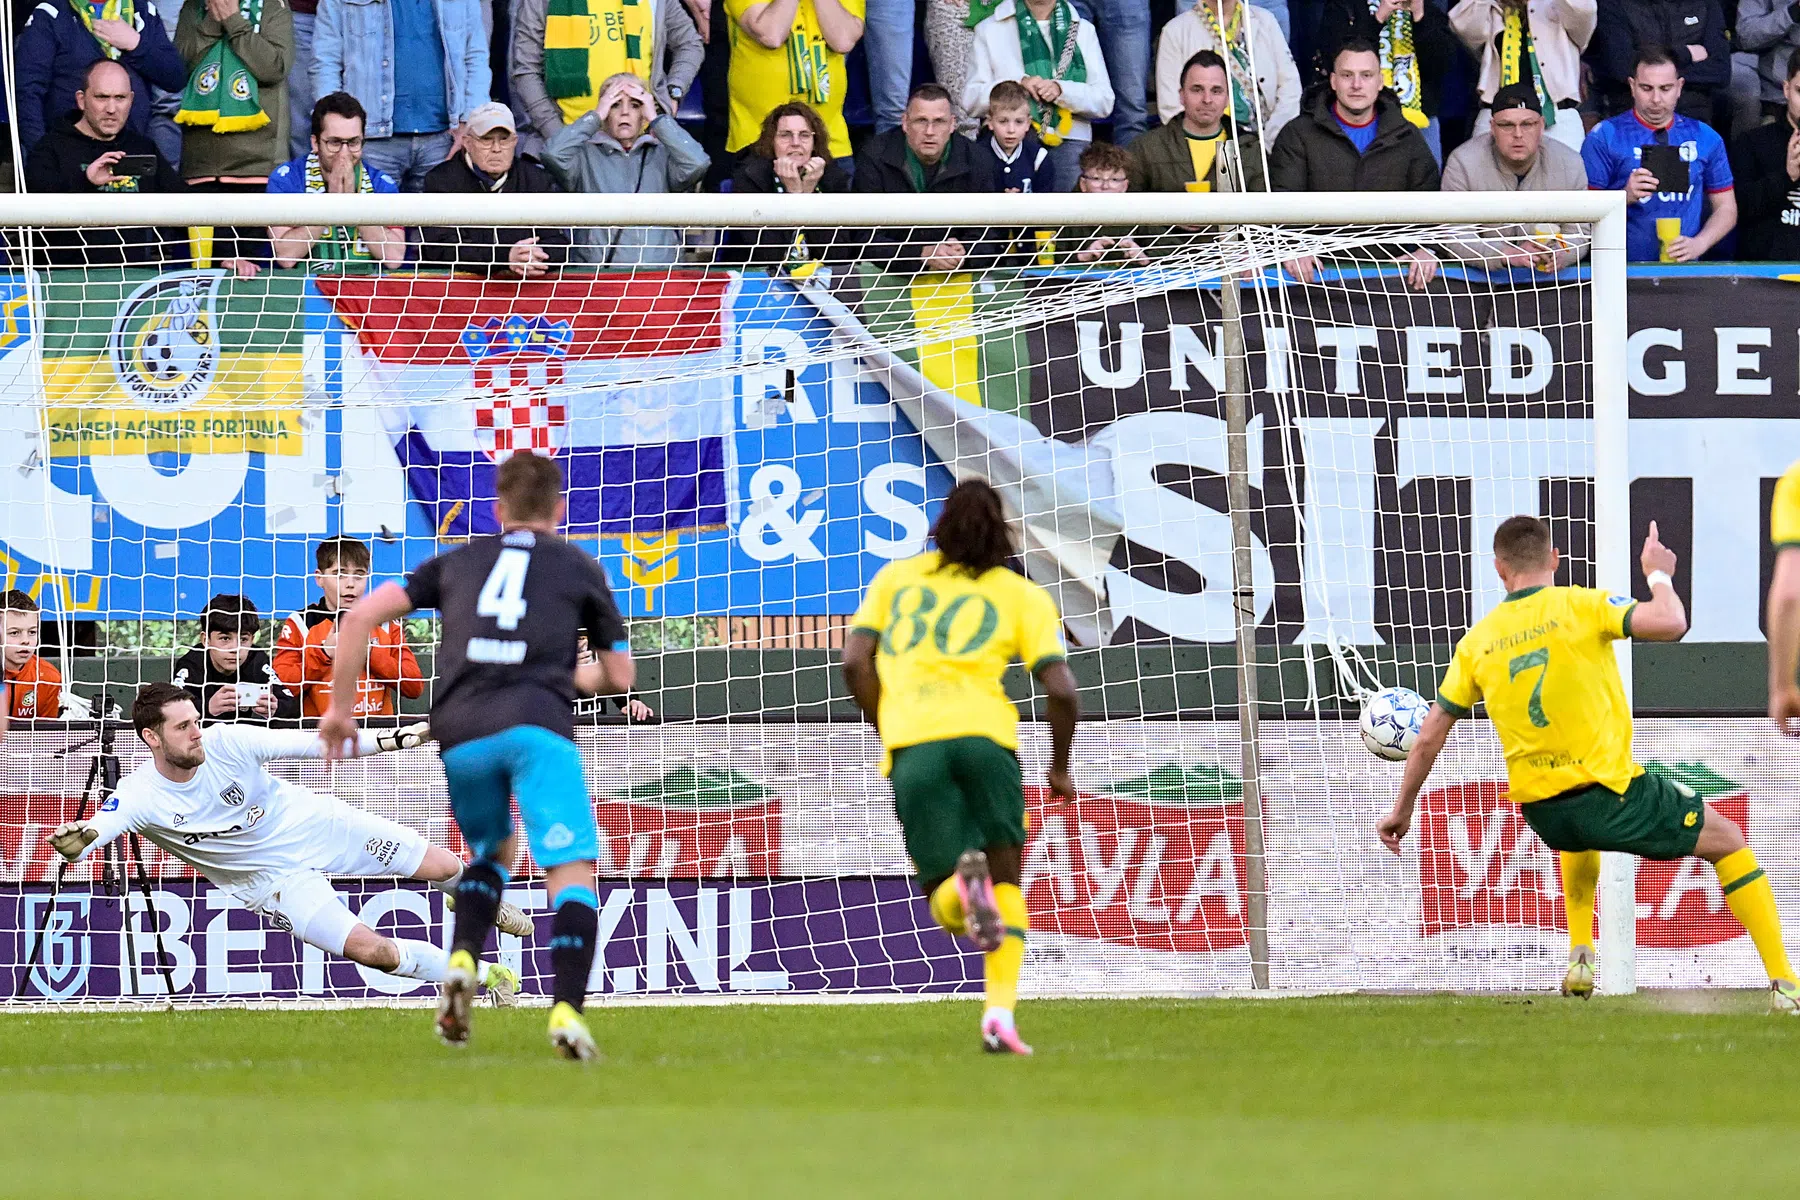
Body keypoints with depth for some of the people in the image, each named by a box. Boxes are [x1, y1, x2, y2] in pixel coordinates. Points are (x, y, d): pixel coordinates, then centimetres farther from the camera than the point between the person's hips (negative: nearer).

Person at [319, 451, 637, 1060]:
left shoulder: (456, 561, 26)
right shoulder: (580, 568, 22)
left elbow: (361, 615, 16)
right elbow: (620, 675, 28)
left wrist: (340, 706, 22)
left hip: (459, 734, 3)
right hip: (539, 724, -3)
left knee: (493, 851, 28)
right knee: (573, 873, -7)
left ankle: (462, 964, 4)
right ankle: (567, 1011, -28)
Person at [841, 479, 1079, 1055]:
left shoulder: (897, 577, 21)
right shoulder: (1023, 596, 15)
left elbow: (855, 661, 11)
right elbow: (1061, 690, 5)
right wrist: (1060, 766, 20)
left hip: (910, 742, 1)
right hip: (982, 733, -1)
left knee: (947, 909, 4)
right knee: (1006, 884, 15)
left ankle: (961, 883, -35)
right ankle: (1000, 1014, -5)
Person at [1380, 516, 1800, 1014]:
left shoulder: (1476, 642, 6)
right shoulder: (1579, 606, -8)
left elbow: (1430, 736, 11)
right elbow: (1669, 624, -19)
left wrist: (1402, 809, 23)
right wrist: (1659, 575, 2)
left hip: (1539, 810, 5)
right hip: (1608, 793, -5)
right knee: (1728, 842, 13)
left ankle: (1580, 957, 31)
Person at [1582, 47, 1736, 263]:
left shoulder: (1704, 138, 13)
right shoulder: (1604, 137, 4)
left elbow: (1726, 208, 16)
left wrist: (1698, 244, -2)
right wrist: (1625, 196, -17)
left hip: (1684, 266, 2)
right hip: (1623, 268, -2)